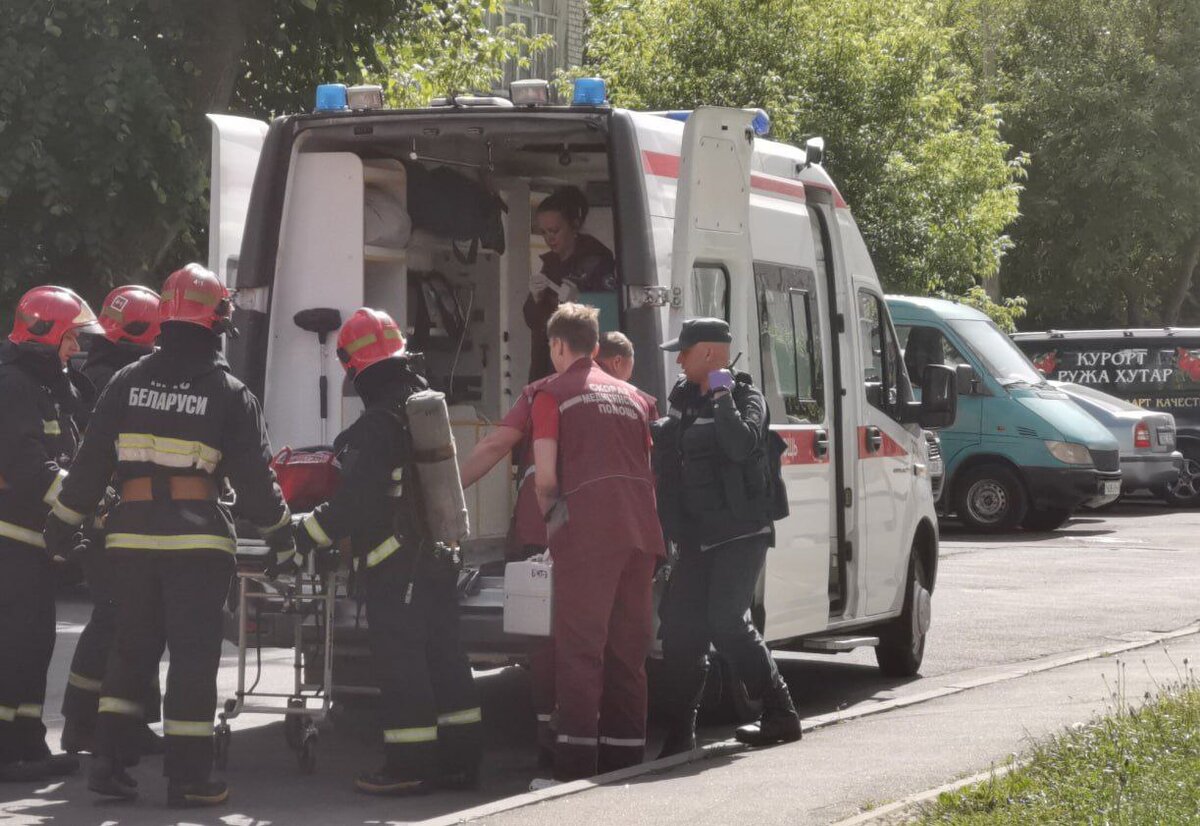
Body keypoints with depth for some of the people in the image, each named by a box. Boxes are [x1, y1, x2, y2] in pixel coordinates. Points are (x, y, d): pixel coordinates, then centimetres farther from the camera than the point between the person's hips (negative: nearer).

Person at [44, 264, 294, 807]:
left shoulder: (128, 382, 7)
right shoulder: (229, 393, -2)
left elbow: (90, 463, 8)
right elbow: (254, 475, 0)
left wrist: (63, 523, 15)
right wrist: (279, 532, 13)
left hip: (133, 533, 4)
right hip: (197, 536, -4)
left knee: (132, 647, 14)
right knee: (194, 655, 1)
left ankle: (109, 761, 9)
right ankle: (187, 777, 1)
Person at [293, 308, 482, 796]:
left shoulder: (377, 424, -16)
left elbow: (355, 500, -20)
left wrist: (304, 536, -14)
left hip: (395, 566, -9)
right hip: (439, 558, 9)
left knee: (399, 662, -6)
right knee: (443, 659, 12)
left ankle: (410, 765, -6)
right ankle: (459, 760, 15)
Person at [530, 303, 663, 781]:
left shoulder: (553, 395, 3)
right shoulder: (631, 396, 21)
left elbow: (545, 477, -5)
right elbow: (651, 472, 19)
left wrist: (550, 517, 12)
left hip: (587, 529, -5)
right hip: (641, 529, 5)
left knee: (580, 646, -5)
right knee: (627, 647, 11)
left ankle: (575, 764, -9)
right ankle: (625, 756, 13)